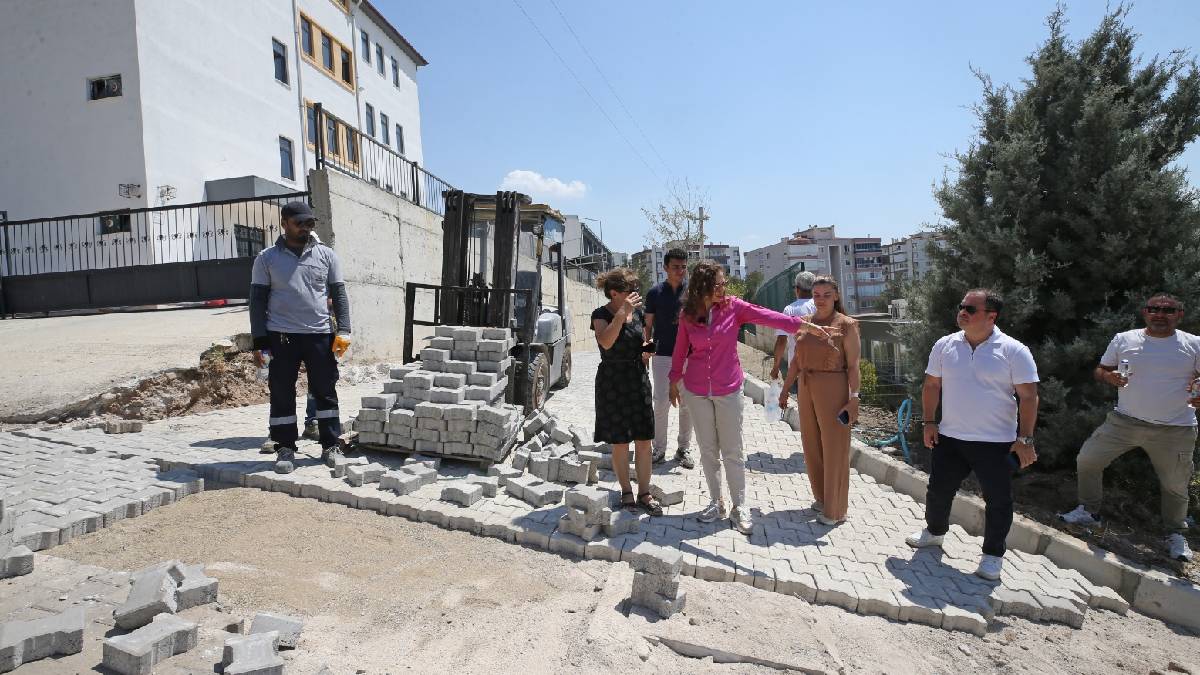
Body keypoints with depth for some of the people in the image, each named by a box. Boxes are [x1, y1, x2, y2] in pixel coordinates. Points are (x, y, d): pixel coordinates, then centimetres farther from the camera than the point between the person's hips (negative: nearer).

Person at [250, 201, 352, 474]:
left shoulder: (326, 255, 7)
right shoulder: (267, 258, 5)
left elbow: (338, 294, 6)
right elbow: (258, 300, 4)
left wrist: (343, 331, -5)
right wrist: (259, 341, -3)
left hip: (320, 335, 1)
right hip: (281, 337, -1)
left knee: (325, 392, 6)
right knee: (282, 395, 5)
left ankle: (330, 446, 16)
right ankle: (285, 449, 17)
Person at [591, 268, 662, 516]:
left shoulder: (637, 312, 6)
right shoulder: (601, 314, -10)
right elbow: (606, 342, -30)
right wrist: (622, 312, -33)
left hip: (638, 379, 5)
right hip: (613, 382, -4)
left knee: (644, 440, 5)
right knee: (619, 442, 5)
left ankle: (644, 493, 17)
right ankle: (626, 492, 21)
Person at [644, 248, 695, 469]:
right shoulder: (655, 292, 3)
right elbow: (648, 324, 8)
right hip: (662, 354, -1)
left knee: (687, 404, 6)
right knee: (661, 403, -2)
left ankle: (684, 448, 19)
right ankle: (659, 448, 12)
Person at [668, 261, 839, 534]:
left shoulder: (734, 307, -5)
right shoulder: (687, 315, -2)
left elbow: (768, 316, -16)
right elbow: (680, 350, 9)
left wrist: (806, 325, -27)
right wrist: (674, 382, 15)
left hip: (728, 390, -1)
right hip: (696, 391, 2)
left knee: (732, 452, 4)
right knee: (708, 450, 11)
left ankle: (739, 507, 17)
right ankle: (716, 502, 26)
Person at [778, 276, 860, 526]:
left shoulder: (846, 325, -8)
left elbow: (853, 365, -9)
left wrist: (854, 399, -15)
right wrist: (785, 390, 12)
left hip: (834, 392, -5)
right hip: (806, 390, 6)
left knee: (834, 449, 4)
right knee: (812, 446, 14)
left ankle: (835, 509, 17)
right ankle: (822, 498, 33)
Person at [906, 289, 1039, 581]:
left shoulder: (1013, 351, -9)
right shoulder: (945, 345, 2)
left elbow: (1028, 396, -8)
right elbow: (932, 386, 8)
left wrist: (1025, 439, -11)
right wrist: (929, 422, 3)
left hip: (996, 443, -3)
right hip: (950, 437, 4)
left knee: (998, 501, 7)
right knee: (938, 490, 15)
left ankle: (993, 554, 26)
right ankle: (934, 531, 40)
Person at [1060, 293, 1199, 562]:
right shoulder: (1124, 340, 2)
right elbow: (1100, 370, 9)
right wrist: (1109, 377, -14)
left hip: (1175, 431, -1)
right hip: (1125, 421, 1)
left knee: (1175, 484, 10)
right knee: (1087, 459, -3)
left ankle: (1175, 534, 33)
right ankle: (1089, 511, 17)